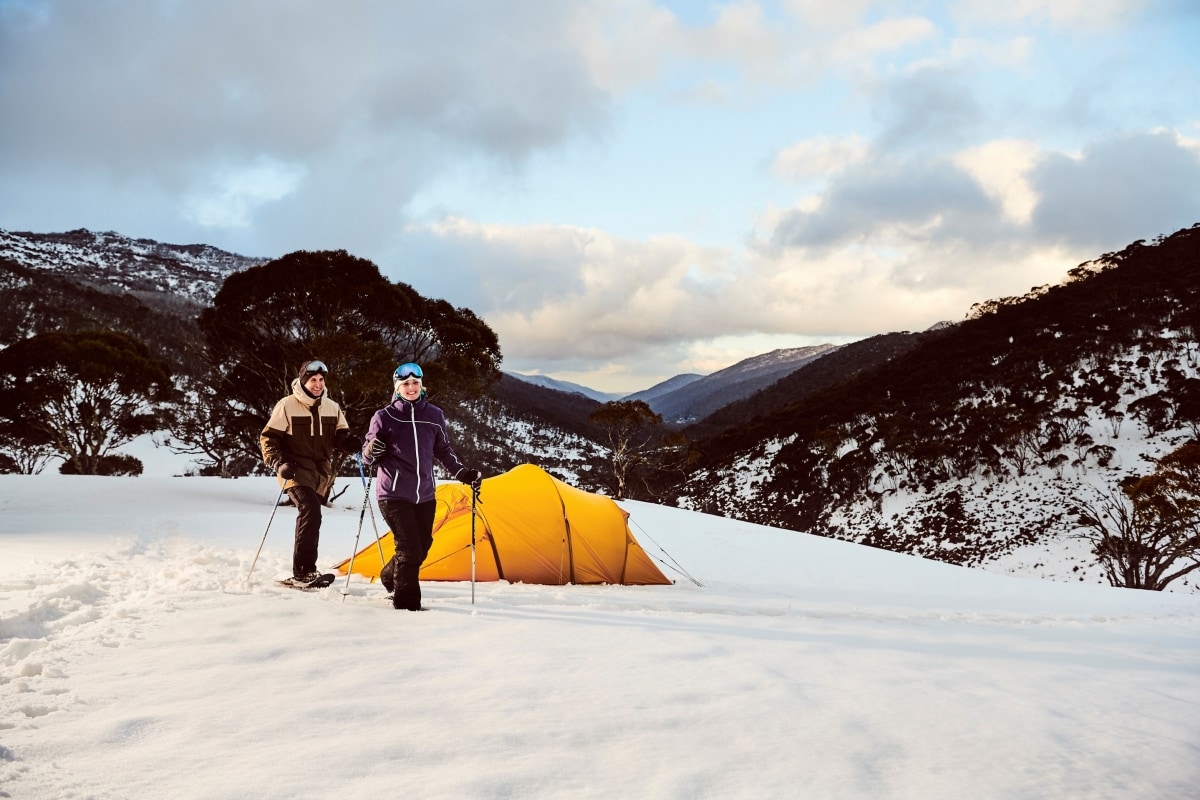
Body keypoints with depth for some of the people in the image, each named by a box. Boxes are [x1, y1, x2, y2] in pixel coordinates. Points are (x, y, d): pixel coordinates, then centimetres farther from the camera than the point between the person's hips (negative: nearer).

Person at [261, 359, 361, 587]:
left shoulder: (332, 408, 8)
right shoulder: (287, 405, -5)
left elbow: (339, 436, 12)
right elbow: (268, 438, -2)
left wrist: (350, 442, -12)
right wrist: (279, 463, -17)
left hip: (320, 472, 6)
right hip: (296, 471, -5)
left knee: (310, 517, 10)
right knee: (311, 511, -23)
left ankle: (302, 572, 21)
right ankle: (303, 572, -22)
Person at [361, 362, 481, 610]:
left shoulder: (434, 416, 3)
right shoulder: (384, 417, -7)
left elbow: (445, 451, 16)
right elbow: (367, 457, -2)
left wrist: (463, 474, 8)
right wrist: (373, 450, -24)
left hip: (425, 494, 5)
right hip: (394, 494, -5)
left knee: (422, 546, 13)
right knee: (409, 548, -12)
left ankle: (392, 577, 41)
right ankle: (406, 602, 2)